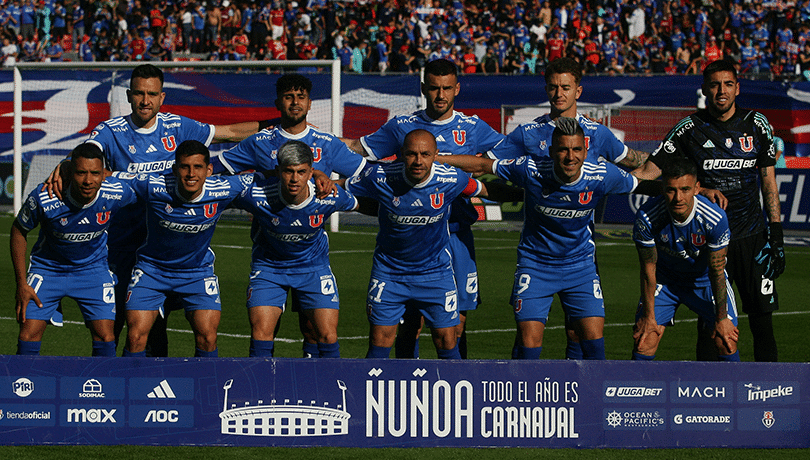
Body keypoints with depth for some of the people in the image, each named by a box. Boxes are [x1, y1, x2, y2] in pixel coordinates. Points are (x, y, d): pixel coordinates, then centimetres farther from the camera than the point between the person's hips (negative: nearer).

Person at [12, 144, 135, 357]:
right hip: (48, 266, -1)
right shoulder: (43, 199, -28)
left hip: (93, 268, 1)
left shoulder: (117, 193, -23)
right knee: (29, 334, -10)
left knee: (104, 335, -10)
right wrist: (21, 283, -10)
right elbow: (19, 230, -9)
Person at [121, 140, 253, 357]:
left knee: (207, 337, -13)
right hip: (152, 269, -1)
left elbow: (254, 176, -2)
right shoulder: (155, 187, -26)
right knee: (136, 336, -11)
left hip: (198, 271, 1)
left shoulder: (222, 191, -21)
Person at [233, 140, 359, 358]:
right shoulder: (257, 195, -29)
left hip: (313, 265, 1)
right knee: (261, 332, -13)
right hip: (268, 265, 0)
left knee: (328, 335, -8)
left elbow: (353, 203, 1)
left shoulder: (330, 197, -25)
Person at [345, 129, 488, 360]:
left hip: (436, 270, 0)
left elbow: (479, 190, 6)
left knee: (446, 341, 0)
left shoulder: (450, 180, -17)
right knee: (379, 343, -2)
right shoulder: (380, 177, -20)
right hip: (389, 270, 0)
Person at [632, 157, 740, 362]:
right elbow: (648, 270, -15)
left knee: (726, 341, -12)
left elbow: (716, 272, -17)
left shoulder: (715, 219, -30)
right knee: (643, 342, -12)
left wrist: (721, 318, -10)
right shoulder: (647, 218, -29)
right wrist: (648, 315, -9)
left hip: (704, 280, 0)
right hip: (664, 280, 0)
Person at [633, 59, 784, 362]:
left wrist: (776, 233, 6)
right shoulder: (691, 129, -2)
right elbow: (648, 173, -3)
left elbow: (768, 180, 10)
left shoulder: (756, 124, 5)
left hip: (752, 236, 2)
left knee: (762, 319, -2)